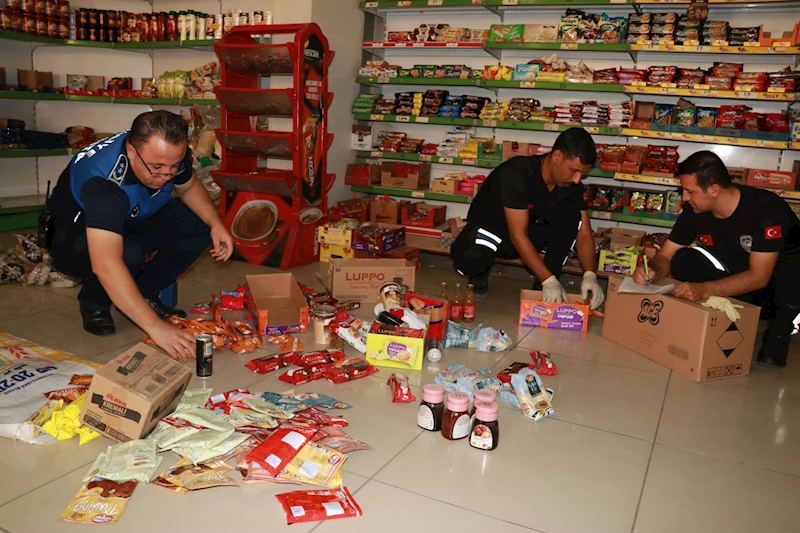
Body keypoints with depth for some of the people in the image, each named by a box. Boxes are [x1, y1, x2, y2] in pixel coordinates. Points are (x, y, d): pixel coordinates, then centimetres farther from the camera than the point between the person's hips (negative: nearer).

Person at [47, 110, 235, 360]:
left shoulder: (169, 153, -21)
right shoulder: (103, 178, -40)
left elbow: (189, 187, 2)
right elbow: (106, 264, -49)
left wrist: (216, 224, -17)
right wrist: (155, 326, -52)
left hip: (132, 223, 6)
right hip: (76, 236, -6)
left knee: (200, 225, -15)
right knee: (129, 255, -38)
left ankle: (144, 293, 0)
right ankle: (94, 304, -5)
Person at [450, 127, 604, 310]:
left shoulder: (572, 185, -13)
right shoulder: (517, 173, -31)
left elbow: (584, 233, -11)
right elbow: (517, 235, -34)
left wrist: (590, 275, -28)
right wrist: (549, 280, -38)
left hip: (530, 229, 5)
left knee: (571, 215, -24)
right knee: (470, 258, -39)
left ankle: (543, 287, -12)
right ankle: (480, 273, 0)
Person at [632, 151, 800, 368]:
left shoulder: (767, 209, -28)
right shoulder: (694, 211, -13)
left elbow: (759, 276, -32)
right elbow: (665, 256, -8)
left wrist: (704, 290, -44)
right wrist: (652, 271, -32)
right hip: (739, 280, 5)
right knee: (684, 261, -19)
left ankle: (778, 333, -9)